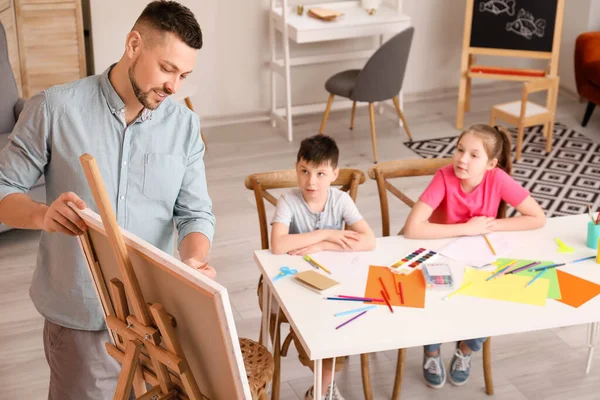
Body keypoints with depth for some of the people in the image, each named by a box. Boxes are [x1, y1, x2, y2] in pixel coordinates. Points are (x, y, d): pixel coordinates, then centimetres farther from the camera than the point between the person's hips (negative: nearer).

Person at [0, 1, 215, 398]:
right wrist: (43, 215, -26)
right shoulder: (54, 108, -9)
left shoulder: (185, 125, 1)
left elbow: (195, 212, 0)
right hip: (80, 316, -2)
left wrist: (194, 261, -22)